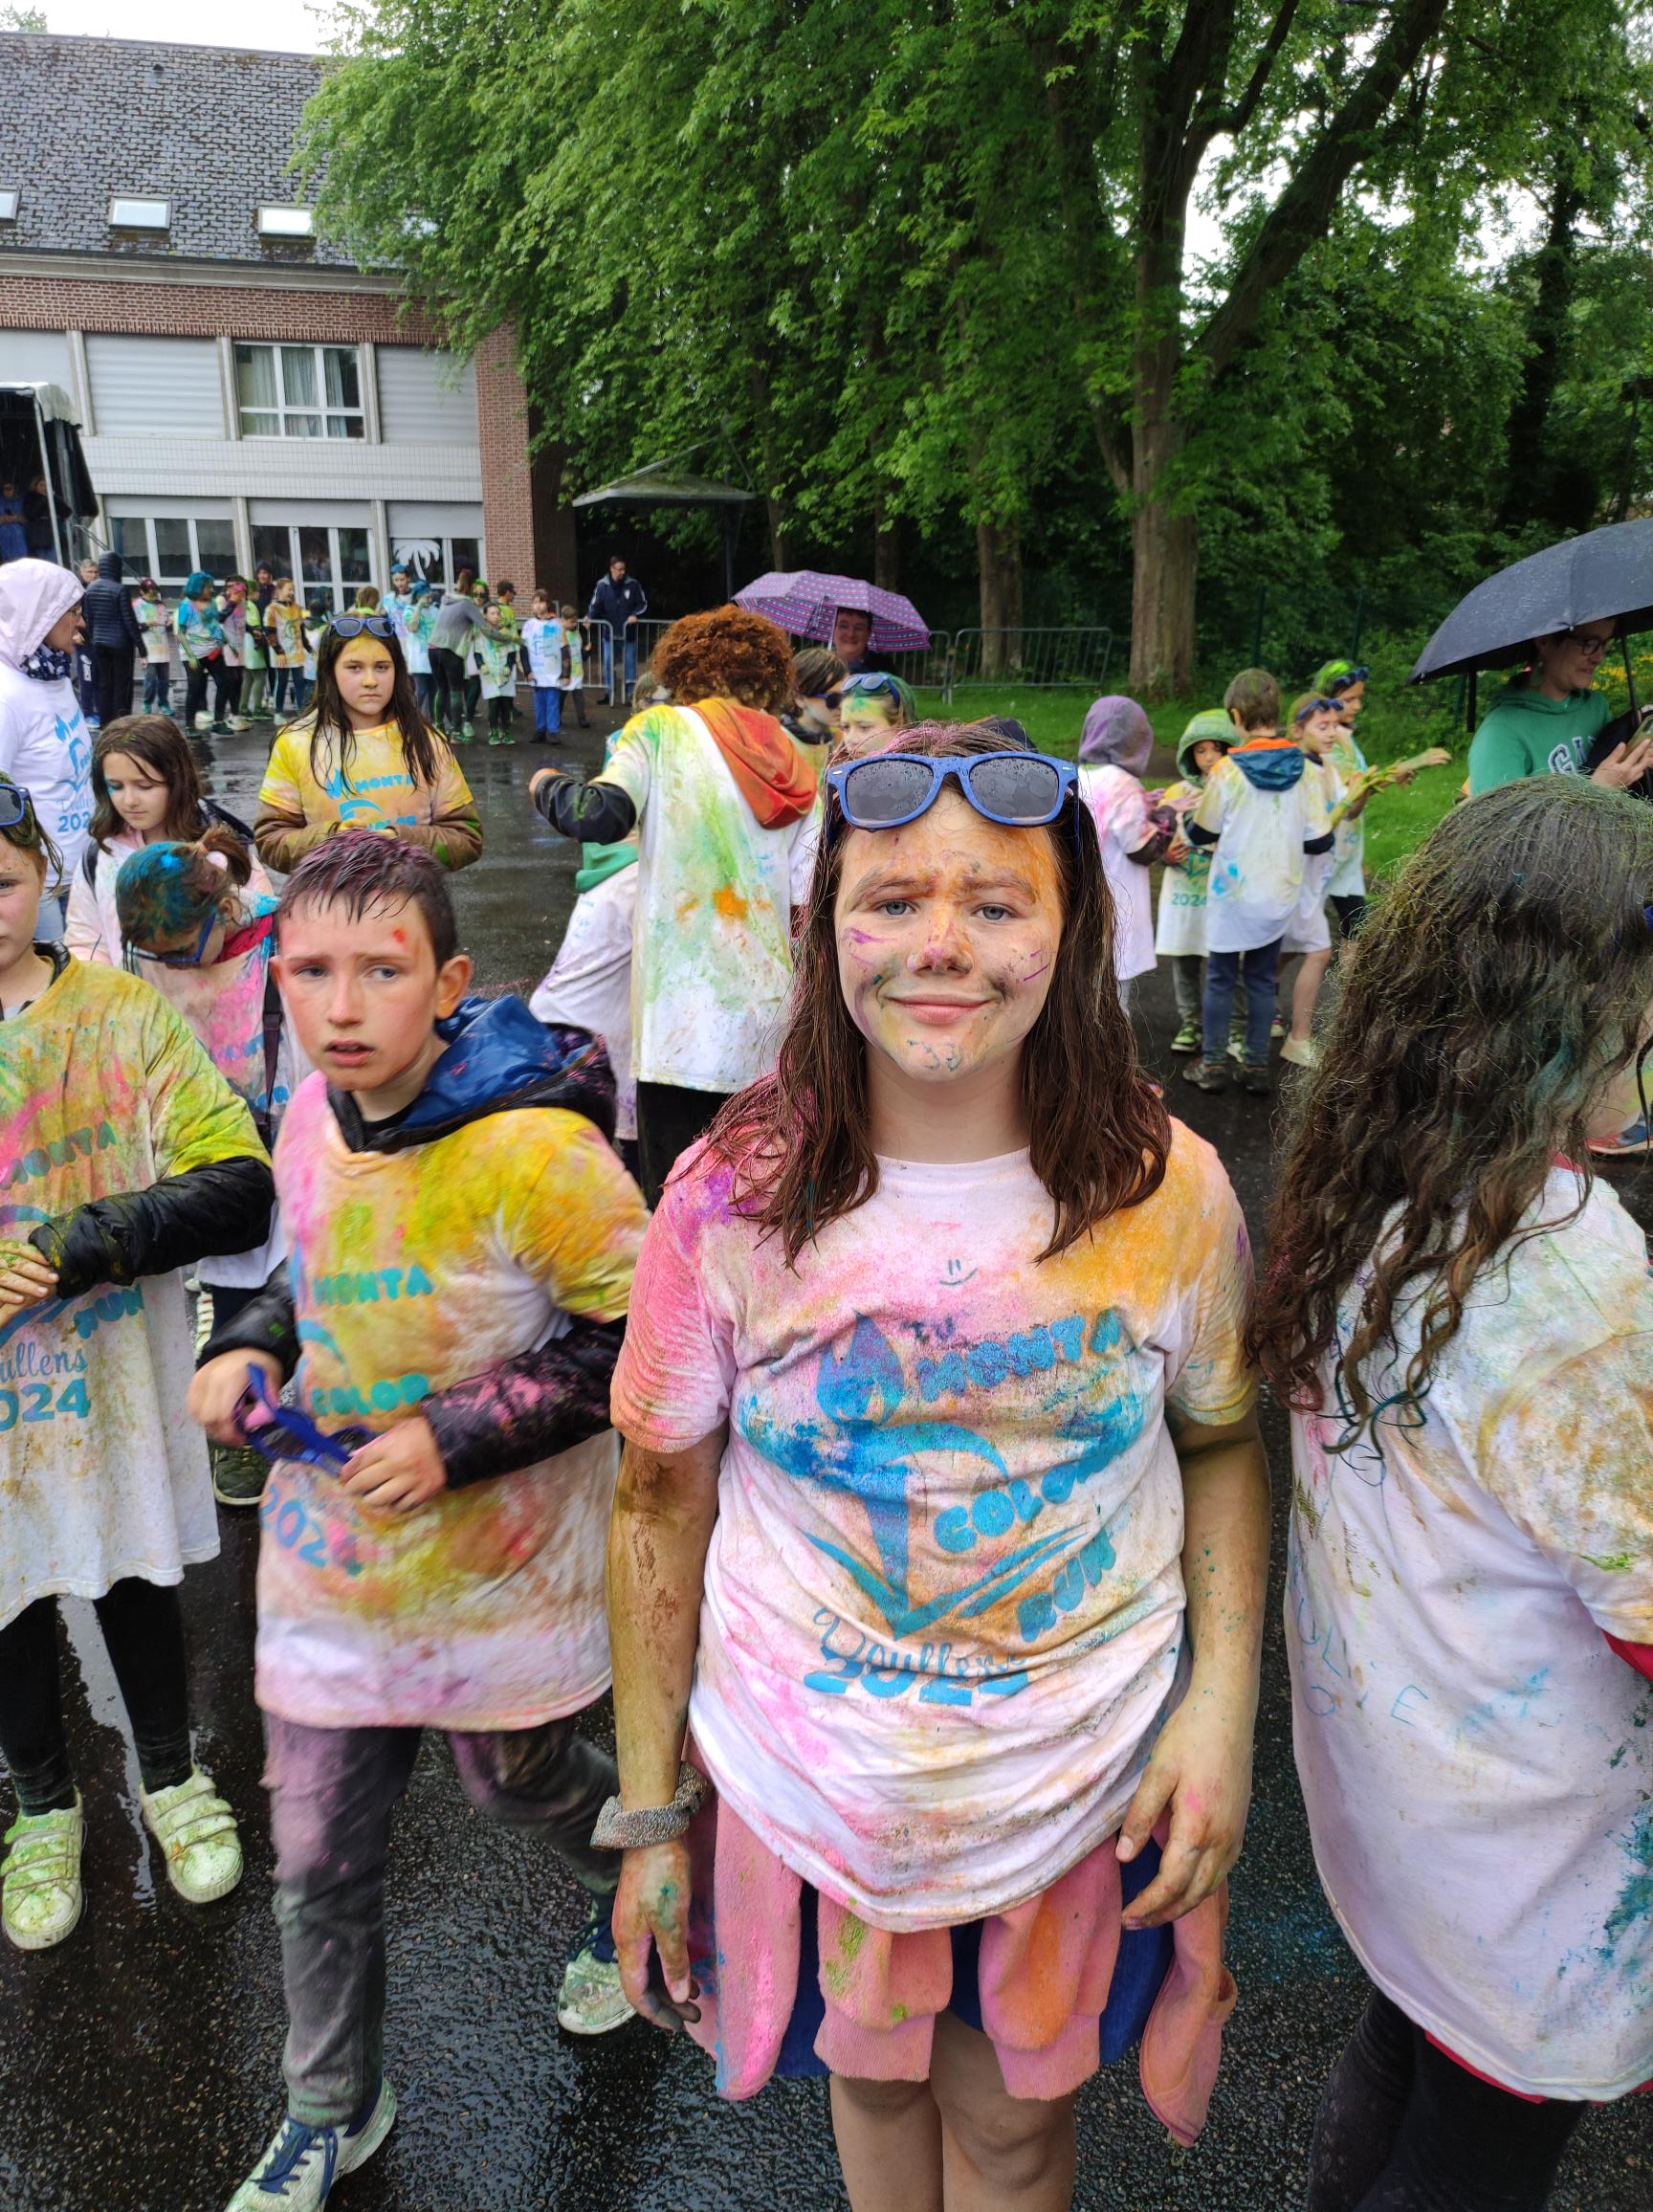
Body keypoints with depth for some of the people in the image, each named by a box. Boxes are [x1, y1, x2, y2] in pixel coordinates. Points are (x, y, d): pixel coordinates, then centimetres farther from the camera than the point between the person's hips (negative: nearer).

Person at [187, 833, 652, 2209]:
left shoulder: (532, 1147, -25)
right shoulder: (310, 1119, -4)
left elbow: (643, 1337, -19)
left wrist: (461, 1437, -22)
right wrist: (254, 1348, -5)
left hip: (497, 1561, -5)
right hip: (330, 1549, 5)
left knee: (520, 1784, 21)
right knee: (318, 1852, 15)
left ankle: (642, 1891, 56)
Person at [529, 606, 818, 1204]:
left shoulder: (663, 730, 2)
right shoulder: (794, 767, 15)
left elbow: (601, 815, -13)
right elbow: (808, 905, 10)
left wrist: (546, 785, 7)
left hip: (685, 1012, -5)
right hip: (770, 1016, 5)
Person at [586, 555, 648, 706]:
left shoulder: (633, 584, -5)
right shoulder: (602, 585, -6)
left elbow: (643, 603, 3)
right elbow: (595, 604, -3)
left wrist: (636, 615, -13)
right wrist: (589, 617, -21)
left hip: (628, 632, 0)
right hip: (609, 631, 0)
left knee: (629, 662, 5)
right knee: (608, 663, 5)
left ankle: (630, 693, 13)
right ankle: (609, 692, 15)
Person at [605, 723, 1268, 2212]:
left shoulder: (1166, 1189, -14)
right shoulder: (731, 1200, -16)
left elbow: (1222, 1443, 2)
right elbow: (660, 1508, -6)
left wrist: (1223, 1704, -10)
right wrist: (648, 1816, -1)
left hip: (1086, 1788, 0)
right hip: (814, 1782, 0)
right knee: (872, 2077, 25)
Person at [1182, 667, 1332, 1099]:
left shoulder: (1227, 770, -15)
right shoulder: (1303, 771, -6)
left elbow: (1201, 833, -5)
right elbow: (1321, 840, -3)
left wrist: (1190, 818, 16)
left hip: (1232, 893, -3)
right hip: (1278, 897, 3)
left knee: (1220, 978, 10)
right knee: (1263, 981, 14)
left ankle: (1211, 1063, 16)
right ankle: (1256, 1065, 17)